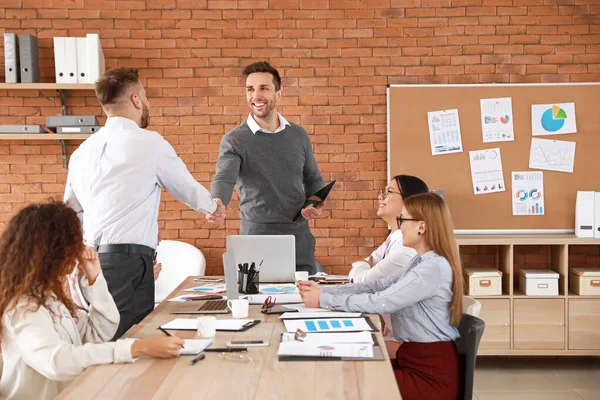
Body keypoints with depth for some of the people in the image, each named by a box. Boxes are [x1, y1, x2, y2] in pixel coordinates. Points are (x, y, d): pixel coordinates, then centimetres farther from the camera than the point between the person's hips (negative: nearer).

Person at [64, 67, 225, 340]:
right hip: (128, 263, -7)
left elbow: (71, 212, 22)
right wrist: (213, 207, 30)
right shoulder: (149, 143, -4)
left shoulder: (83, 151, 13)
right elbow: (187, 188, 10)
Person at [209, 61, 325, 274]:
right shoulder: (234, 140, -4)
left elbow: (313, 178, 17)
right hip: (257, 242, -3)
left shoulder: (298, 135, 8)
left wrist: (317, 204, -3)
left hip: (300, 239, 3)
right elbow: (224, 179, -19)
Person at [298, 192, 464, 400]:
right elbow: (376, 286, 7)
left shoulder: (434, 268, -21)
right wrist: (323, 290, -2)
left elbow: (380, 302, -23)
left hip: (431, 374, -9)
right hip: (416, 358, 9)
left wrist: (323, 300, -14)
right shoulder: (422, 262, 12)